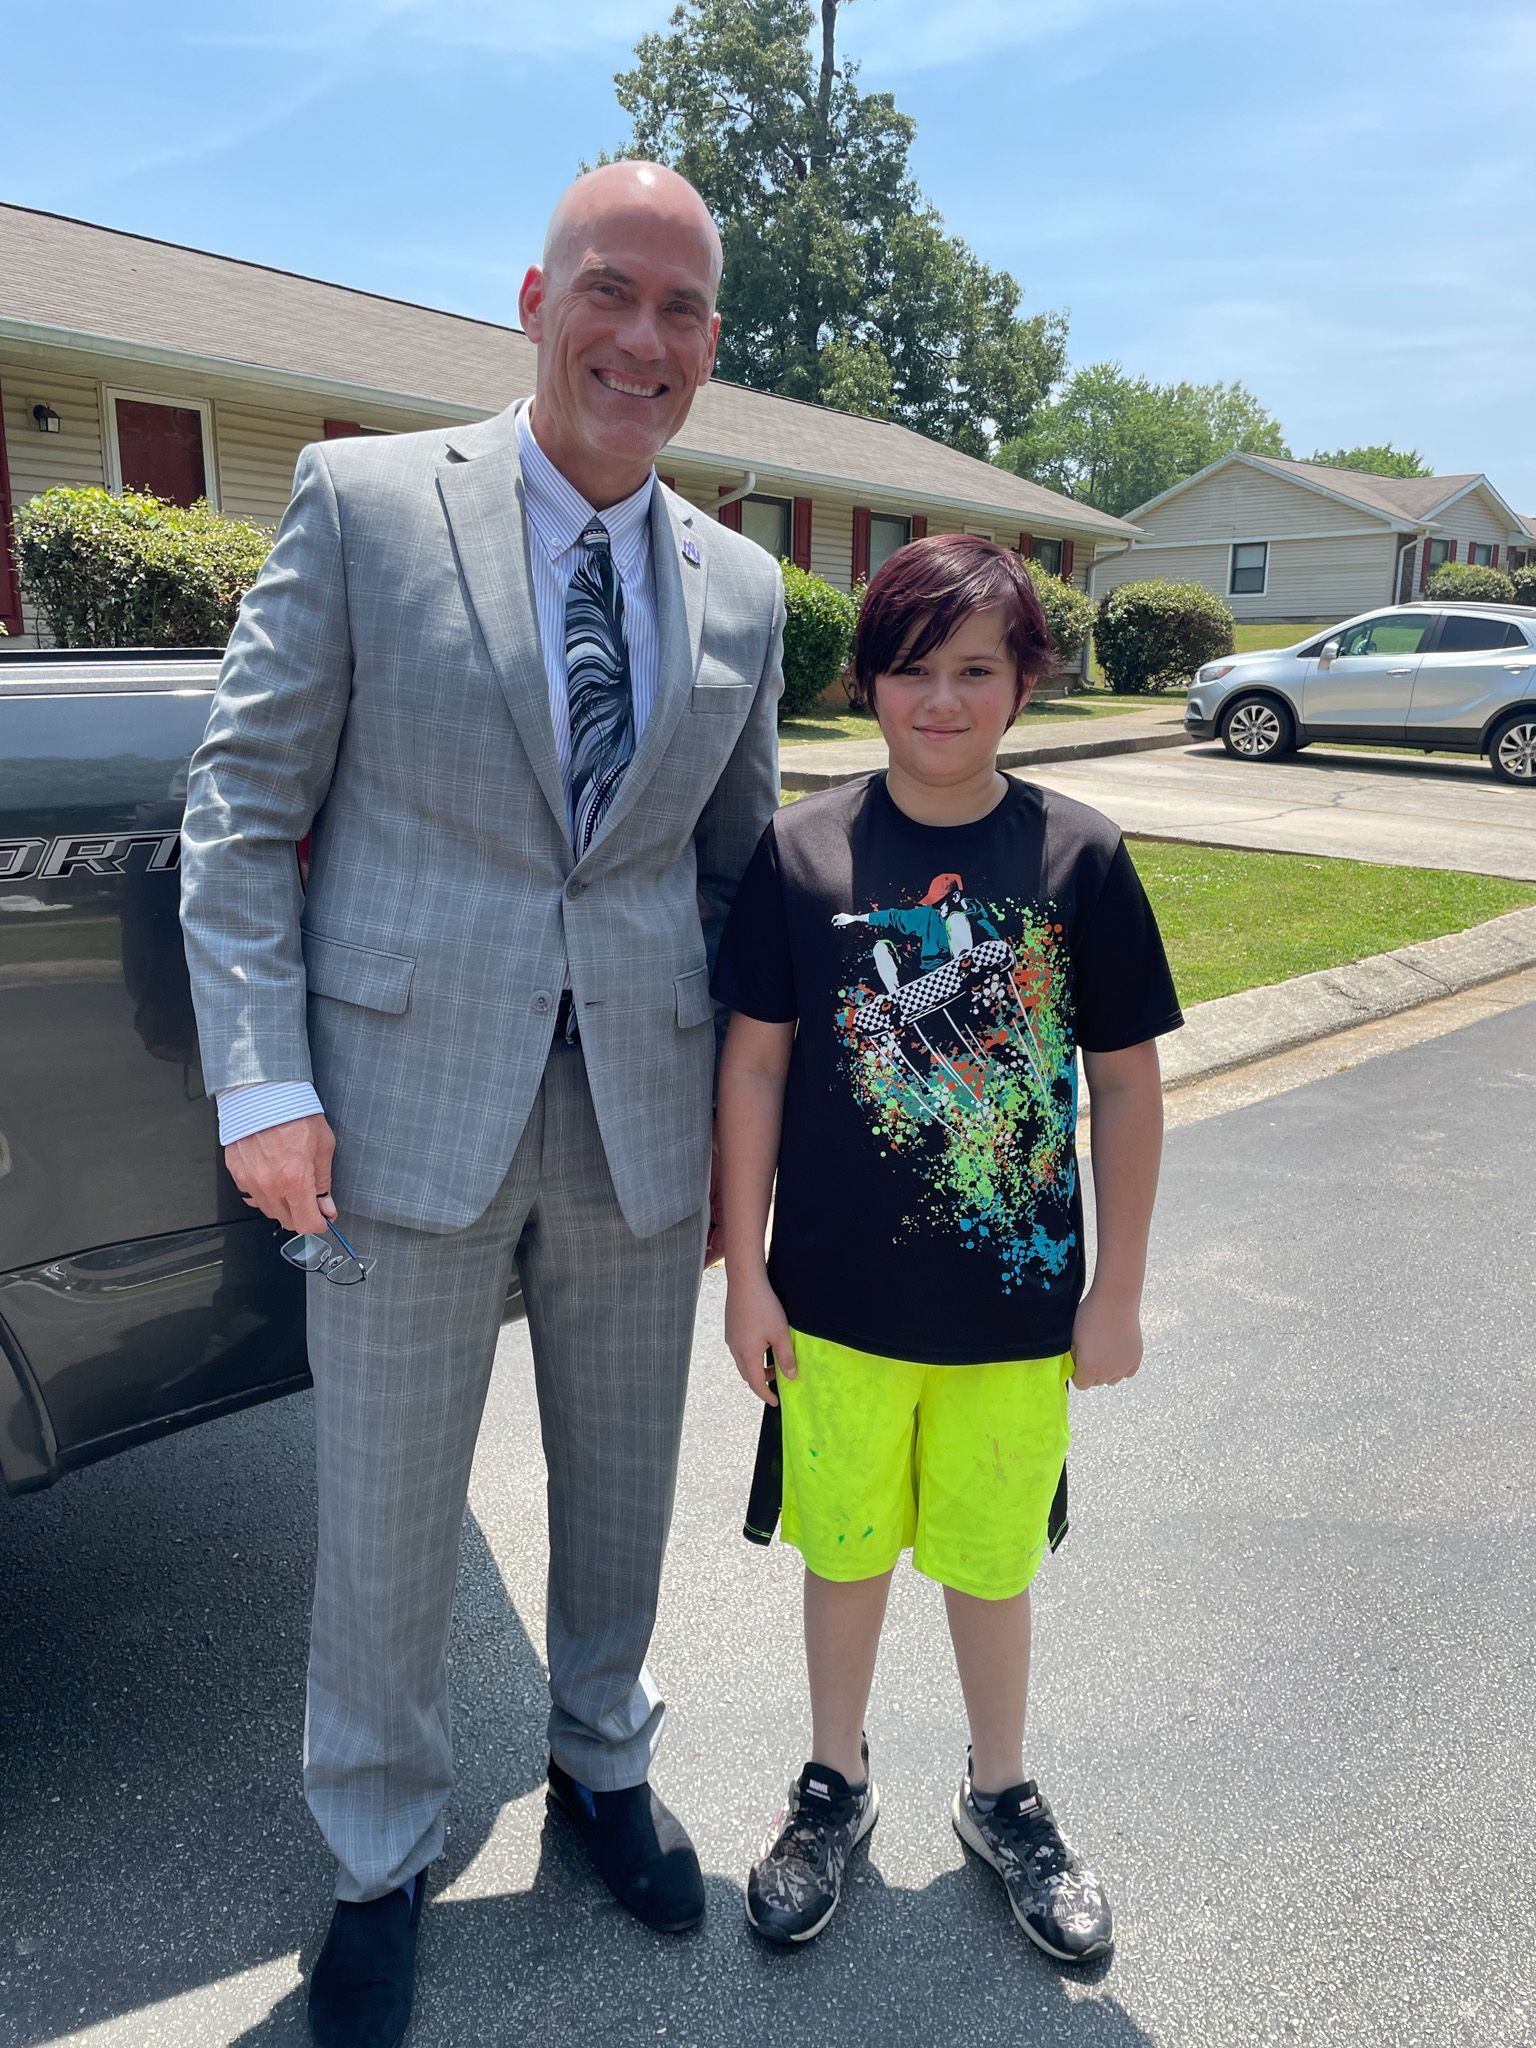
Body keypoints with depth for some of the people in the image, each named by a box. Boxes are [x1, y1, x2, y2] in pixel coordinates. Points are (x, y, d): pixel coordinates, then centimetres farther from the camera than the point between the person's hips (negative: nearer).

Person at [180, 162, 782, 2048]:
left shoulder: (739, 588, 8)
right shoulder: (361, 502, -2)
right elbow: (241, 808, -4)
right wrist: (263, 1080, -12)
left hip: (643, 1120, 3)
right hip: (409, 1107, -3)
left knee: (622, 1486, 19)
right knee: (384, 1519, 11)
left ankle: (602, 1759, 47)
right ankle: (378, 1855, 38)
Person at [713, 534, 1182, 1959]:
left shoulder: (1079, 856, -7)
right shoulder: (802, 850, -7)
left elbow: (1127, 1083, -2)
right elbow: (755, 1063, -2)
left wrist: (1116, 1292, 0)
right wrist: (744, 1269, -2)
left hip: (1016, 1302, 0)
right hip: (839, 1297, 0)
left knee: (991, 1559, 18)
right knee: (845, 1547, 18)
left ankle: (1000, 1796, 44)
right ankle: (835, 1783, 43)